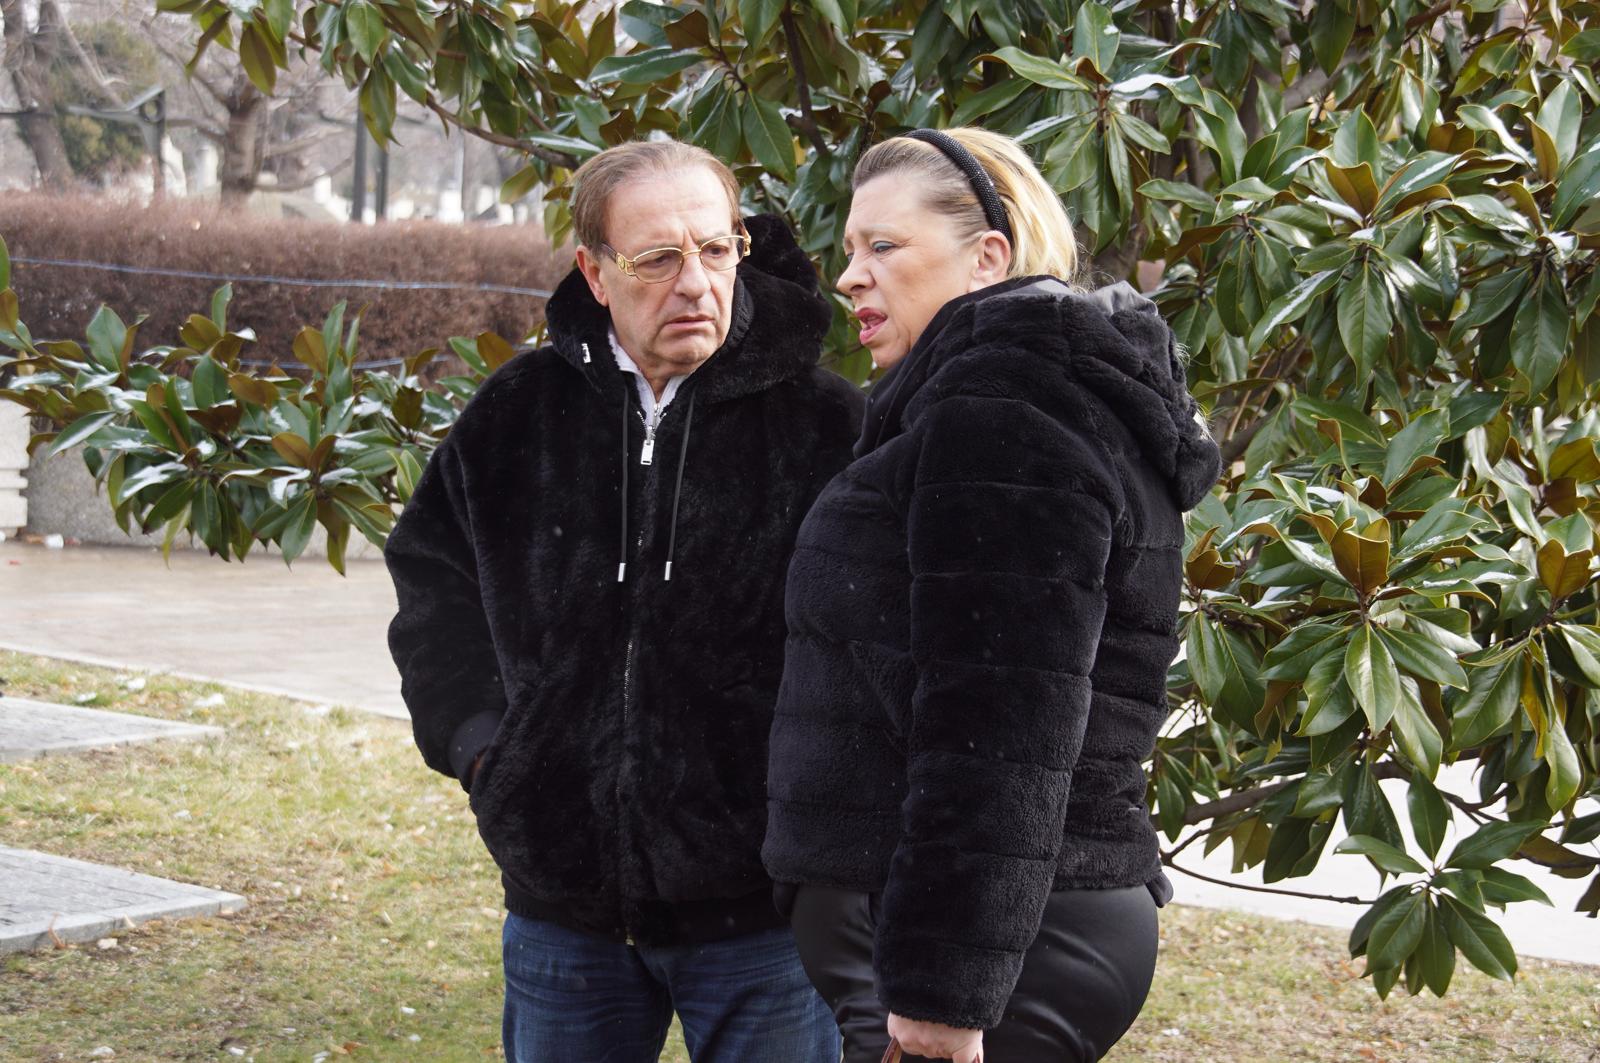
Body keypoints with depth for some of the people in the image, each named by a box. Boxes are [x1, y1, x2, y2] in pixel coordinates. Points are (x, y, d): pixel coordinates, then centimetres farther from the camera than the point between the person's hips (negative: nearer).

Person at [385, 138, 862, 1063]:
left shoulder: (827, 424, -7)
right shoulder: (519, 414, 3)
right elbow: (430, 572, 17)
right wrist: (479, 736, 5)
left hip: (759, 908, -3)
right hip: (563, 898, 3)